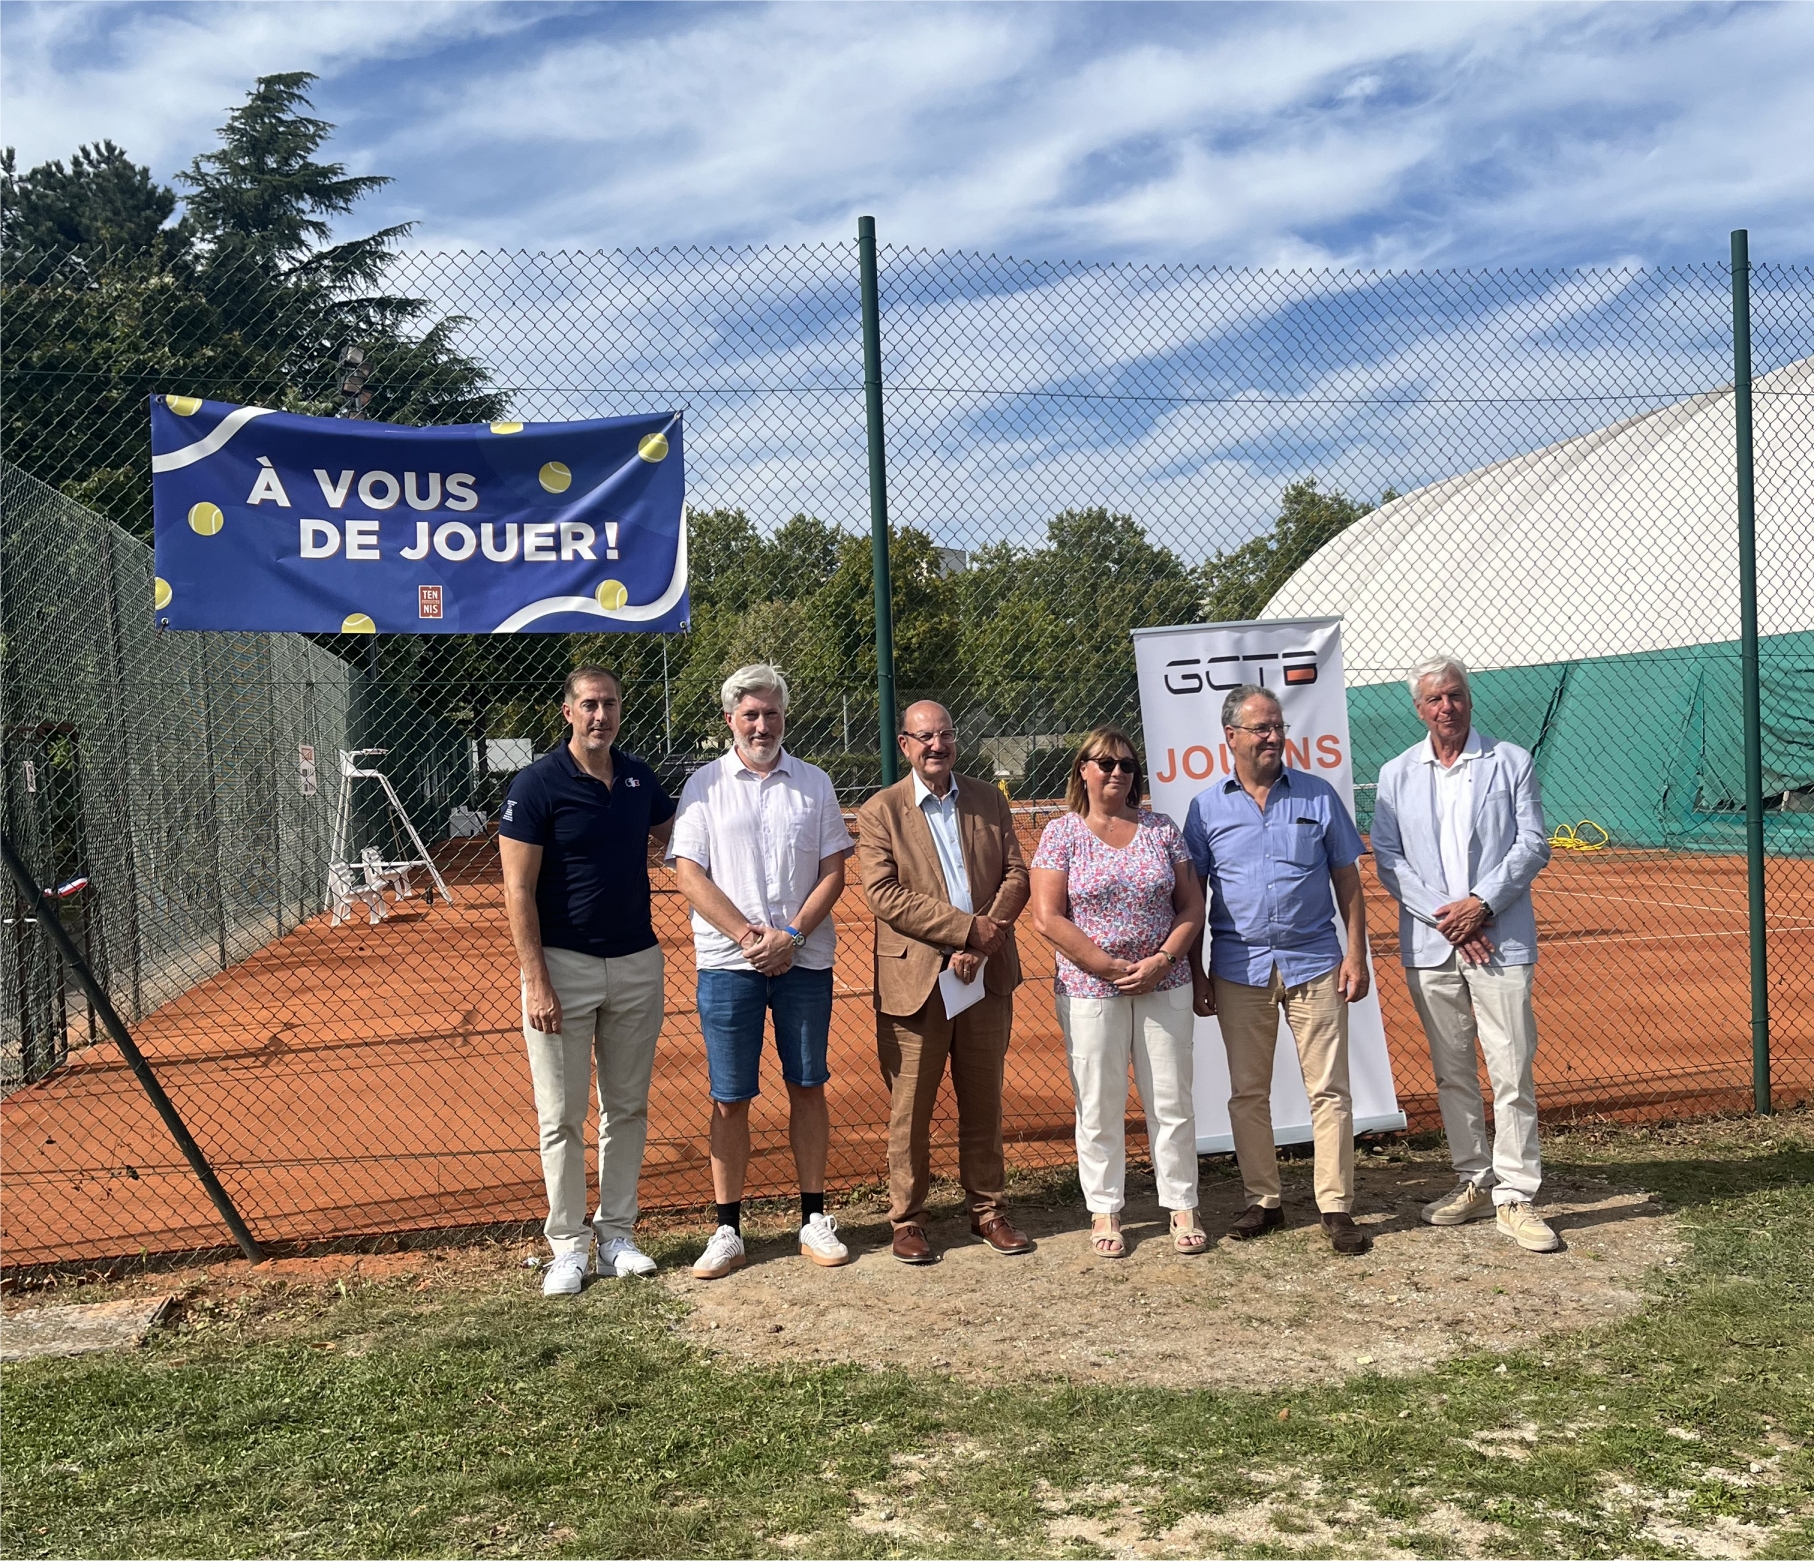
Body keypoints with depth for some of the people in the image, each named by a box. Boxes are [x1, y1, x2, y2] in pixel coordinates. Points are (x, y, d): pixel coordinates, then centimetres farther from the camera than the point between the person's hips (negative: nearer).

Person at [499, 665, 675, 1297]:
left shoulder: (639, 777, 5)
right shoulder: (537, 784, -10)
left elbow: (675, 841, 23)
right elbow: (518, 892, -11)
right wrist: (536, 981, -17)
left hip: (637, 961, 5)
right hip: (563, 964, -5)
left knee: (627, 1107, 12)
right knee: (561, 1115, 3)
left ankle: (617, 1234, 23)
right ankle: (568, 1246, 14)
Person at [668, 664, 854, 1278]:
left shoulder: (813, 784, 7)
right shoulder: (705, 785, 3)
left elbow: (833, 872, 4)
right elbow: (689, 875, -4)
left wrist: (791, 935, -10)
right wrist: (749, 937, -13)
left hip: (805, 960, 1)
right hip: (728, 964, -1)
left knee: (807, 1087, 8)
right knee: (730, 1099, 2)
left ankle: (814, 1219, 19)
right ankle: (728, 1231, 12)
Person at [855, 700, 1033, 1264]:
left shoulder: (989, 801, 10)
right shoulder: (880, 811, -2)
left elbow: (1016, 874, 4)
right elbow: (883, 893, -12)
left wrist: (980, 945, -11)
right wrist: (967, 928, -17)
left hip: (986, 975, 3)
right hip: (914, 979, -3)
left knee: (983, 1101, 13)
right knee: (910, 1107, 4)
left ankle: (988, 1210, 25)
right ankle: (906, 1219, 17)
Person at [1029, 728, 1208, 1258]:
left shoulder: (1162, 830, 7)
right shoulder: (1061, 833, -2)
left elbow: (1190, 905, 6)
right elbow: (1047, 918, -8)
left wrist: (1160, 961, -9)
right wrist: (1111, 968, -12)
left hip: (1164, 988, 2)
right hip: (1090, 990, -2)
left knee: (1173, 1101, 6)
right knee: (1099, 1107, 5)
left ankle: (1182, 1208, 18)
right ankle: (1104, 1211, 18)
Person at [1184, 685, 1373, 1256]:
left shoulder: (1318, 795, 4)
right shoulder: (1207, 807, 4)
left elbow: (1347, 879, 6)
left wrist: (1356, 954, -1)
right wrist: (1194, 973, 3)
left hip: (1314, 962, -1)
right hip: (1239, 969, 1)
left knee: (1329, 1090, 0)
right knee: (1247, 1093, 8)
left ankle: (1337, 1208, 7)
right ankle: (1262, 1201, 20)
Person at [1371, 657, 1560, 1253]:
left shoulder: (1511, 762, 5)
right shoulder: (1396, 774, 10)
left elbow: (1532, 845, -1)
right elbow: (1387, 859, 3)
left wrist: (1481, 903, -13)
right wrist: (1444, 916, -8)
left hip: (1500, 941, -2)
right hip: (1429, 945, 3)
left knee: (1511, 1071, -5)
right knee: (1452, 1071, 10)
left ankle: (1514, 1197, 1)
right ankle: (1474, 1182, 22)